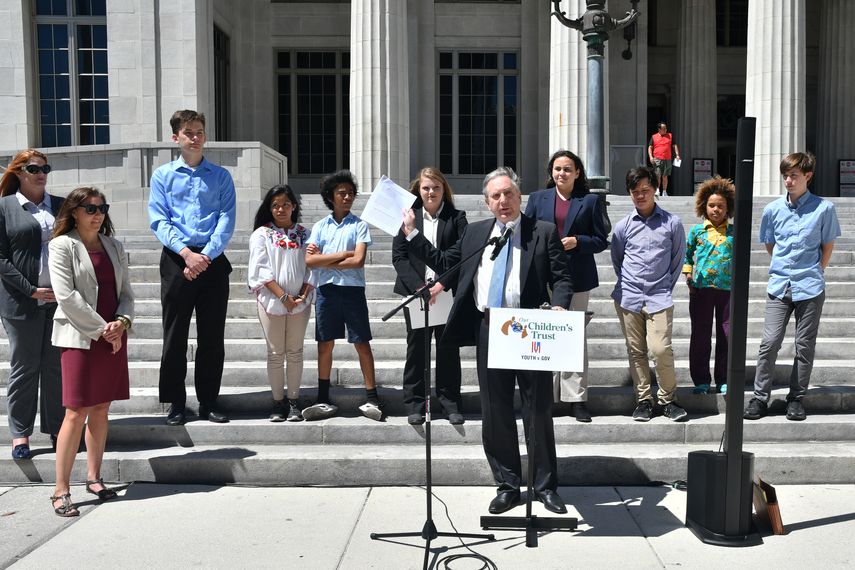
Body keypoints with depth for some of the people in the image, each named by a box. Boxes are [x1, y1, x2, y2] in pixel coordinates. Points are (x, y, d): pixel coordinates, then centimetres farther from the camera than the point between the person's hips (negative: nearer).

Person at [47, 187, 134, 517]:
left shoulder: (114, 247, 14)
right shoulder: (63, 246, -2)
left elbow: (126, 292, 12)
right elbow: (66, 296, -10)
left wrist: (121, 322, -7)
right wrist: (102, 329, -11)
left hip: (114, 337, 5)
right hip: (80, 338, -5)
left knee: (101, 409, 9)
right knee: (76, 413, -7)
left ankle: (94, 478, 20)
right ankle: (61, 491, 0)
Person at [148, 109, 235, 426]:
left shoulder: (221, 176, 9)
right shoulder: (163, 175, 8)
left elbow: (227, 221, 0)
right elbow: (159, 221, -2)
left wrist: (206, 256, -13)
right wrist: (187, 253, -16)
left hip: (213, 261, 1)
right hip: (176, 260, -1)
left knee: (212, 336, 5)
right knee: (175, 335, 3)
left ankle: (208, 402, 16)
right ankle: (175, 403, 13)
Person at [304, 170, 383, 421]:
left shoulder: (359, 225, 3)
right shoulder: (320, 227, 9)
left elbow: (358, 261, -10)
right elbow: (309, 261, -3)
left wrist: (325, 260, -5)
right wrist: (343, 254, -9)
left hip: (352, 290, -2)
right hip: (326, 290, 3)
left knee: (362, 343, 0)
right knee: (325, 344, 6)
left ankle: (372, 399, 6)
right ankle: (323, 400, 14)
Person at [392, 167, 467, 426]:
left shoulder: (456, 218, 4)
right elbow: (398, 256, 0)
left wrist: (442, 284, -15)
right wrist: (419, 287, -12)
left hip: (448, 293, 0)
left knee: (448, 348, 5)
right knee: (416, 348, 4)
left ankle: (450, 402, 16)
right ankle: (414, 404, 13)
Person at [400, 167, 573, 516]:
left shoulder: (544, 232, 2)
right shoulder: (474, 232, 13)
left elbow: (562, 277, -1)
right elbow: (444, 263, 17)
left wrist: (559, 307, -19)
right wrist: (411, 233, 13)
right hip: (488, 331, 3)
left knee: (539, 411, 6)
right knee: (496, 414, 9)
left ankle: (545, 486, 21)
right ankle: (508, 485, 23)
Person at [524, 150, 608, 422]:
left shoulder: (590, 201, 6)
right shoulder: (537, 198, 11)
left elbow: (601, 240, 4)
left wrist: (576, 241, -12)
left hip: (577, 277, -1)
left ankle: (576, 398, 8)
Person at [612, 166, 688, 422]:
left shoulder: (672, 223, 1)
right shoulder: (623, 226, 5)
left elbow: (678, 259, 10)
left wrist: (666, 286, 8)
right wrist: (628, 285, 12)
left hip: (659, 298, -2)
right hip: (629, 297, 2)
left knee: (661, 349, -11)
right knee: (636, 351, 6)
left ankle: (668, 399, 7)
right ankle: (643, 400, 17)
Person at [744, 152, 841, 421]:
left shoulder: (824, 208, -4)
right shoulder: (773, 209, 2)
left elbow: (828, 246, 7)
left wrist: (814, 272, 5)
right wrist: (785, 267, 12)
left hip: (810, 288, -1)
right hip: (779, 286, 2)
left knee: (804, 346, 6)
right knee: (769, 342, -1)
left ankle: (796, 398, 18)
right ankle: (760, 397, 8)